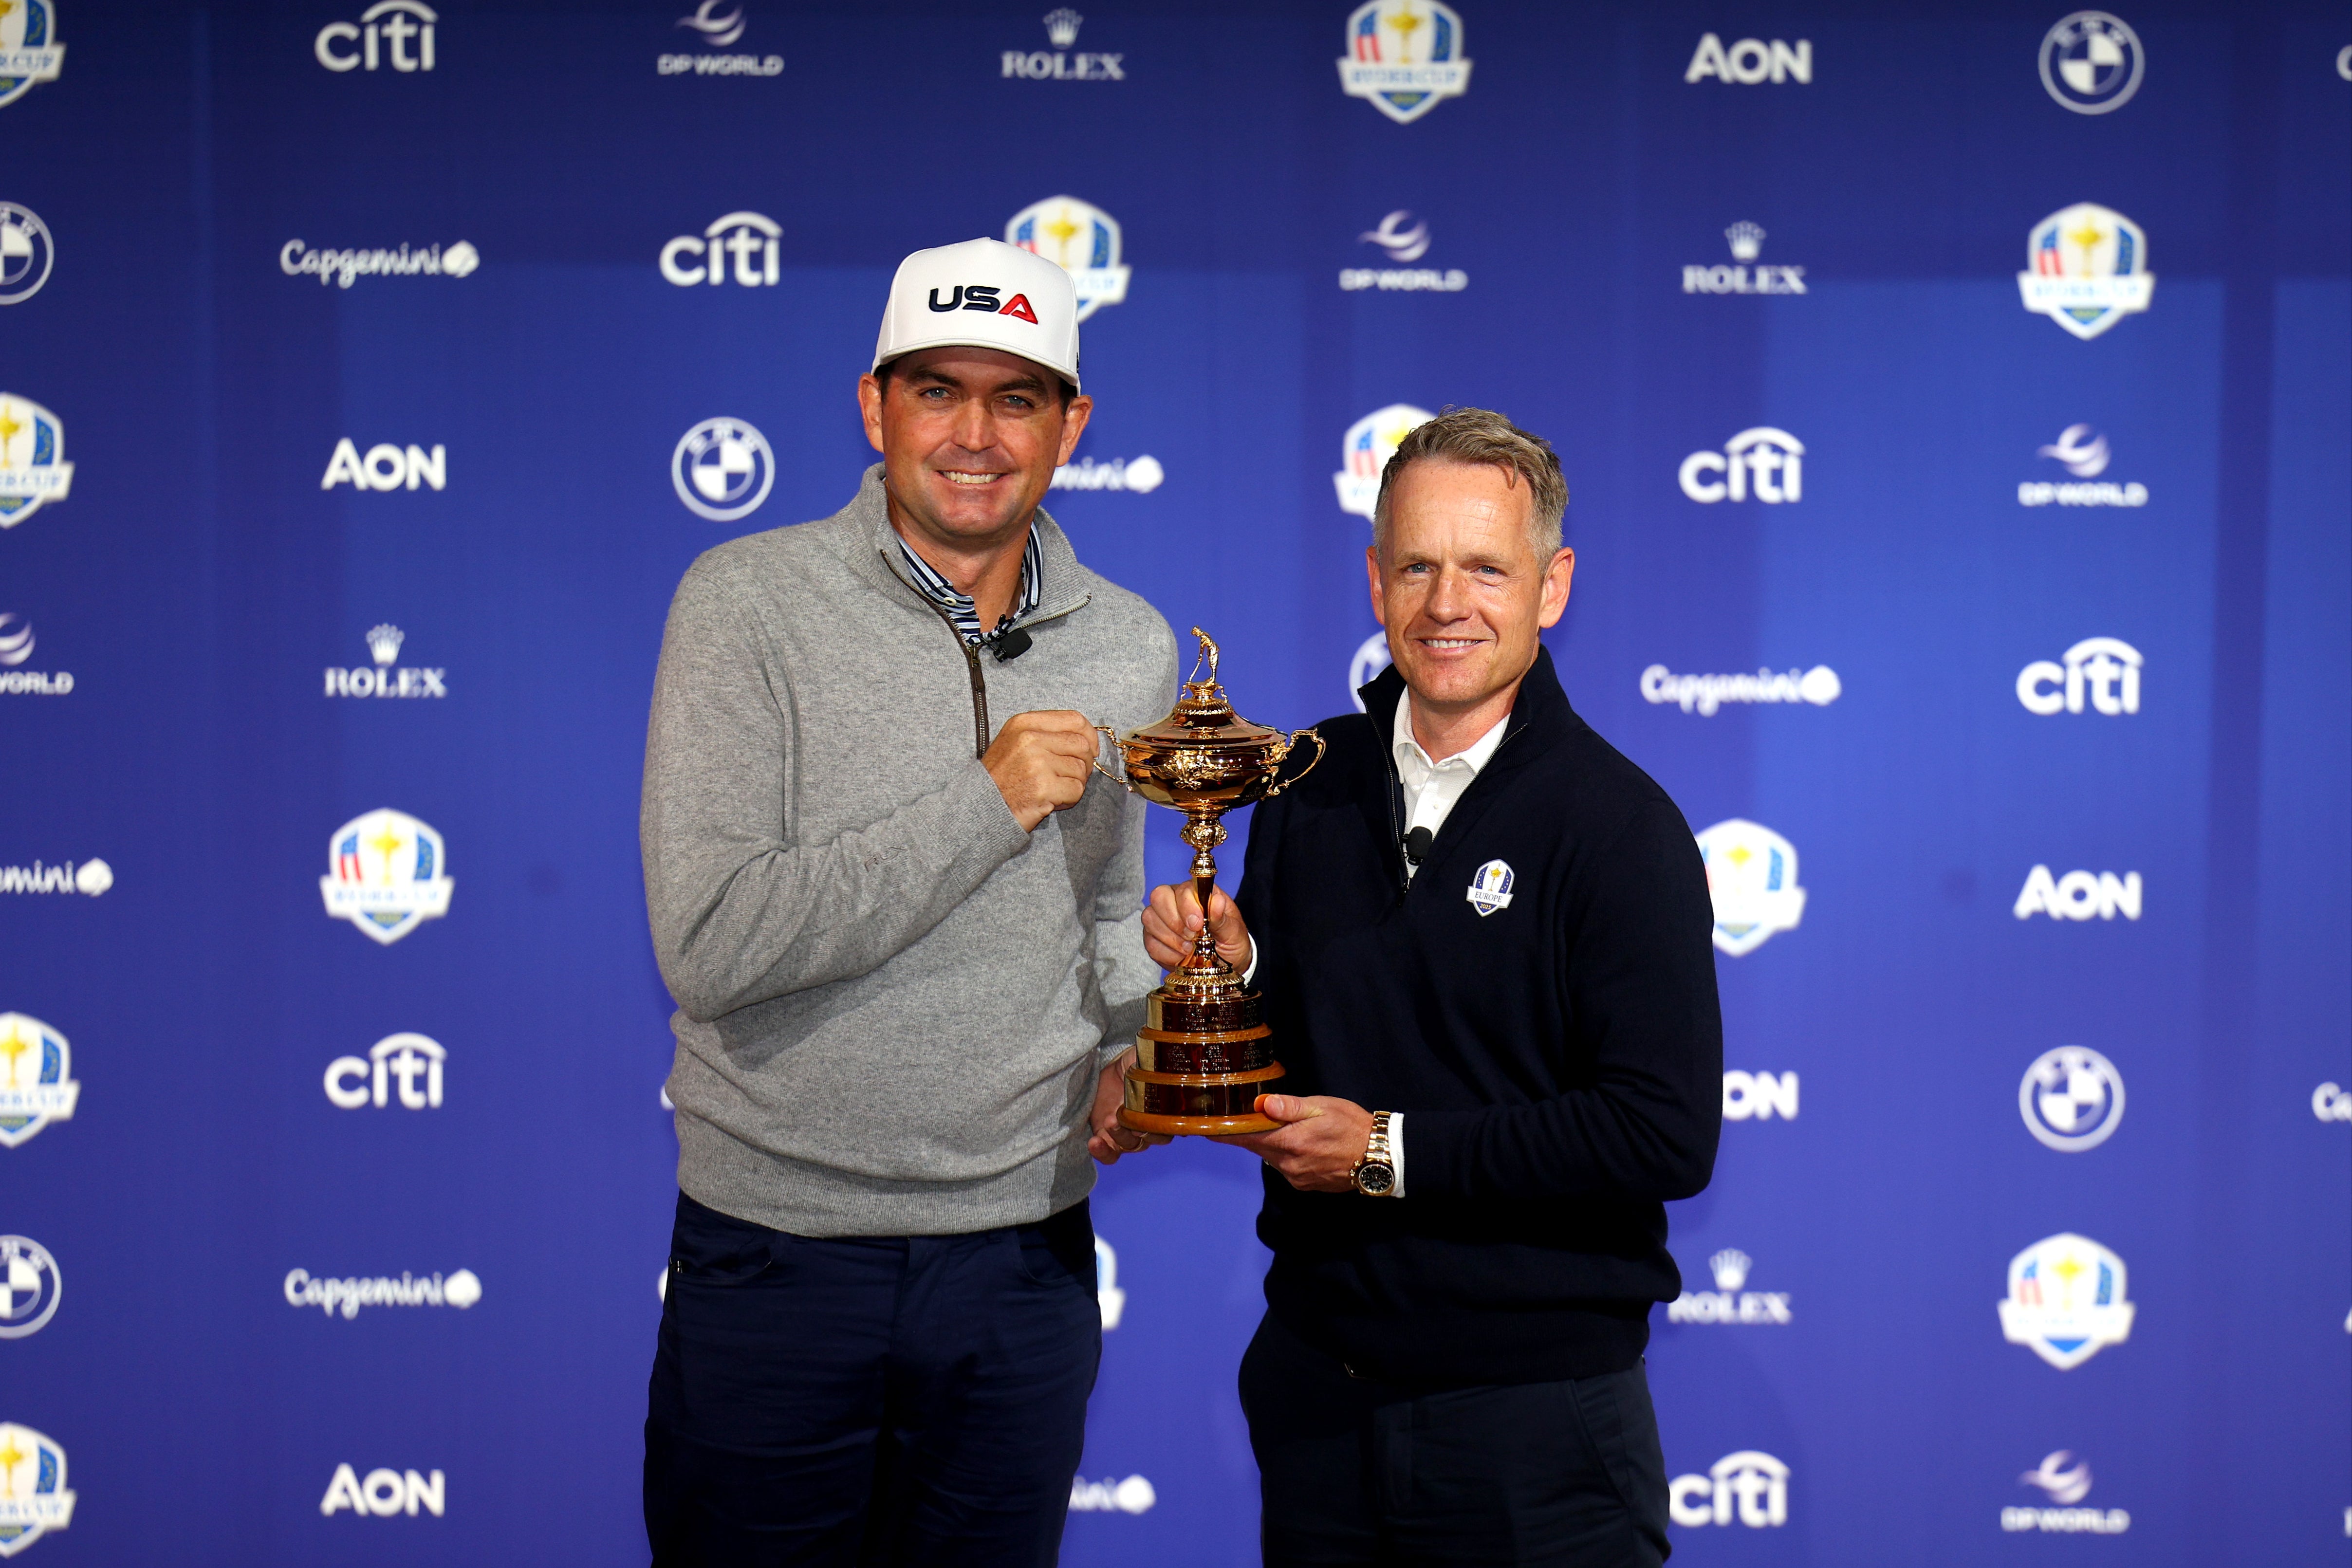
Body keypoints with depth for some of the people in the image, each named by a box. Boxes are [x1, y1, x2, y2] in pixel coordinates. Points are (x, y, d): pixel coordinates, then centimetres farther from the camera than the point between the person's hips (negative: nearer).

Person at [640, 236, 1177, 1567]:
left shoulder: (1130, 647, 4)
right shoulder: (751, 603, -11)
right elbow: (708, 945, -20)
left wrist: (1134, 1050, -2)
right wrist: (984, 804, -20)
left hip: (1025, 1253, 4)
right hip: (775, 1252, -3)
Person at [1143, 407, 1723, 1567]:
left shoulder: (1621, 827, -13)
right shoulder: (1311, 785, 4)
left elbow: (1667, 1138, -20)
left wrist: (1390, 1152, -17)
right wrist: (1228, 971, -9)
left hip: (1534, 1404, -4)